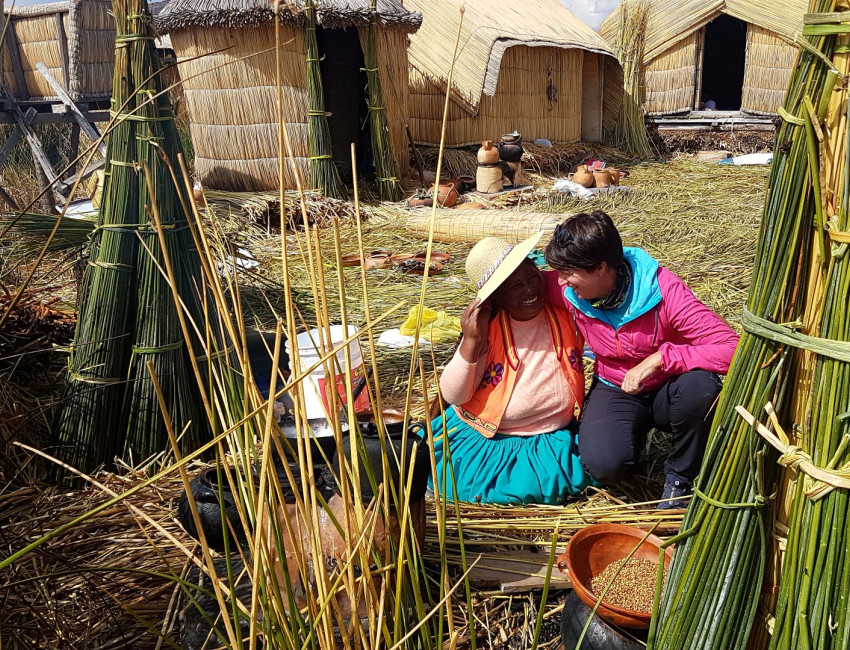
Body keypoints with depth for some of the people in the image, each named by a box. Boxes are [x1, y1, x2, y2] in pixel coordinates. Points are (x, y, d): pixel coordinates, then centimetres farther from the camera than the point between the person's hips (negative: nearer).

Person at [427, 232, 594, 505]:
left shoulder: (565, 311, -5)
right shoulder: (486, 328, -10)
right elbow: (452, 395, -12)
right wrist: (470, 341, -24)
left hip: (553, 437, 2)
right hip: (484, 436, -2)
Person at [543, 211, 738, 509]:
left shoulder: (662, 289, -28)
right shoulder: (568, 290, -17)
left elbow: (731, 347, -33)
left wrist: (658, 359, -37)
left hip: (666, 389, -1)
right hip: (615, 391, 1)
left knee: (700, 385, -38)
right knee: (604, 463, -30)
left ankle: (680, 475, -8)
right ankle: (633, 431, 9)